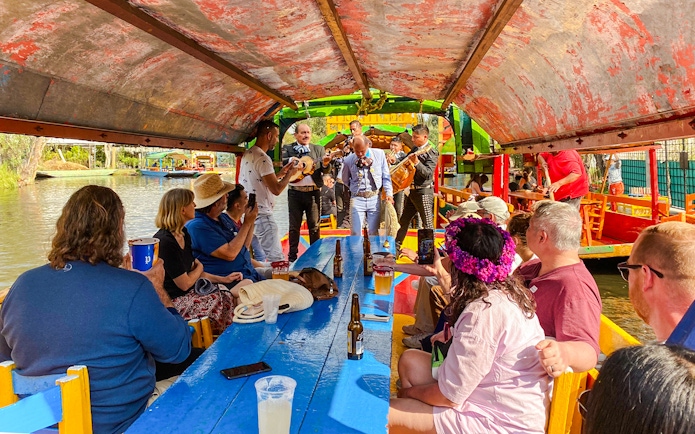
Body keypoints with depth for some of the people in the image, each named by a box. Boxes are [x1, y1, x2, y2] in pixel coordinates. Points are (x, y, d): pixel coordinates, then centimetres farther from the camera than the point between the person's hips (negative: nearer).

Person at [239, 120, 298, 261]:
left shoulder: (247, 154, 13)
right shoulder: (262, 158, -17)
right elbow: (276, 190, -20)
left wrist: (280, 173, 19)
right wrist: (289, 174, -5)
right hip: (261, 215, -10)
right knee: (276, 258, -9)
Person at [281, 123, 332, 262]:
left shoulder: (319, 149, 9)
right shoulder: (288, 149, 6)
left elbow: (325, 170, 2)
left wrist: (325, 164, -20)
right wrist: (292, 160, -25)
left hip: (313, 192, 1)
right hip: (295, 192, 0)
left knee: (314, 225, 6)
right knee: (294, 226, 6)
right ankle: (292, 255, 17)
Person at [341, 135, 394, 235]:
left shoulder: (379, 154, -1)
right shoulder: (348, 160, -2)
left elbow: (386, 176, 5)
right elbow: (345, 180, 15)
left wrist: (389, 193, -3)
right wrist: (355, 188, 8)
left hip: (374, 198, 0)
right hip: (357, 199, 0)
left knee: (374, 233, 4)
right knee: (355, 232, -1)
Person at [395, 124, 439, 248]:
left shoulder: (432, 152, -11)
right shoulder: (415, 149, 12)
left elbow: (428, 174, -19)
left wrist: (416, 162, -30)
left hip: (424, 192, -8)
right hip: (412, 191, 8)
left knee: (427, 224, -3)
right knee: (404, 220, 16)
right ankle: (396, 246, 27)